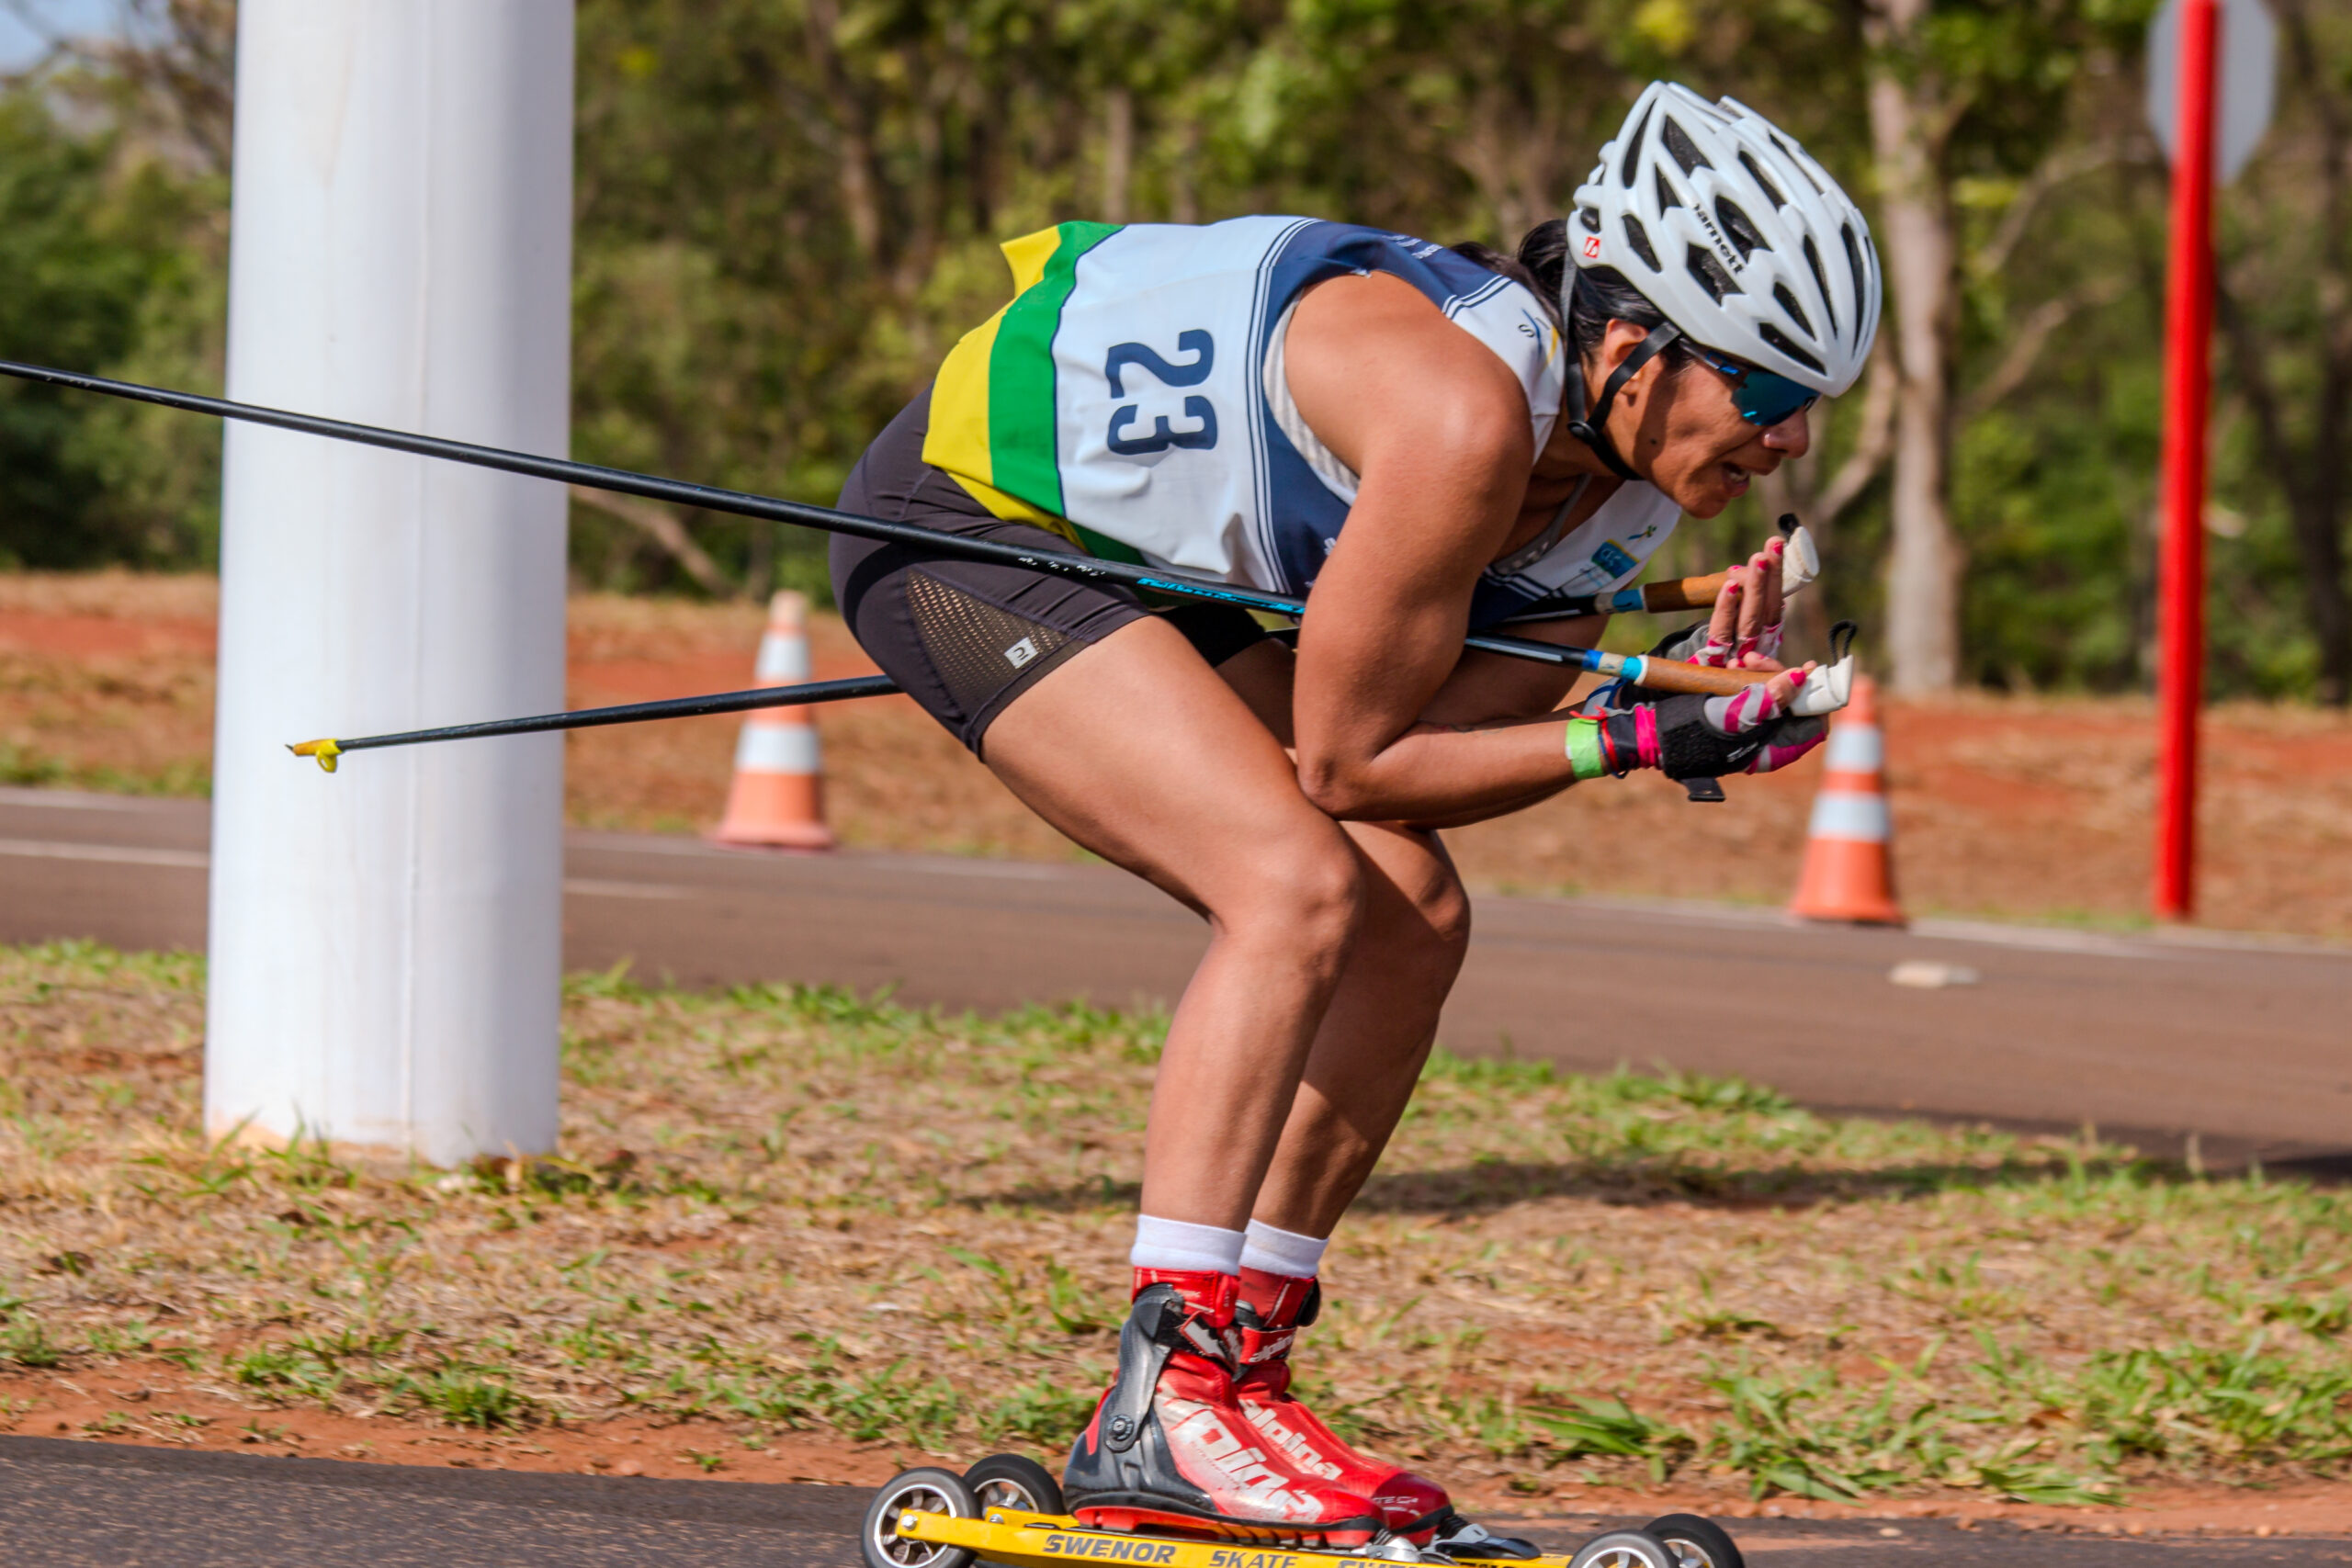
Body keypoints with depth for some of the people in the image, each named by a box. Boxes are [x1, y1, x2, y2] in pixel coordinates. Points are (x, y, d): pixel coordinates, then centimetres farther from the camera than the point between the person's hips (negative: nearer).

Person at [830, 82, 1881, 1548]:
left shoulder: (1628, 487, -6)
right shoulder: (1468, 415, -32)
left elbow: (1437, 751, -5)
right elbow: (1346, 759, -23)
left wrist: (1666, 688, -18)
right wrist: (1635, 741, -26)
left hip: (1130, 551, 9)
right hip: (962, 516, -9)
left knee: (1411, 917, 0)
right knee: (1301, 885, -23)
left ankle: (1233, 1372, 6)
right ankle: (1161, 1405, -25)